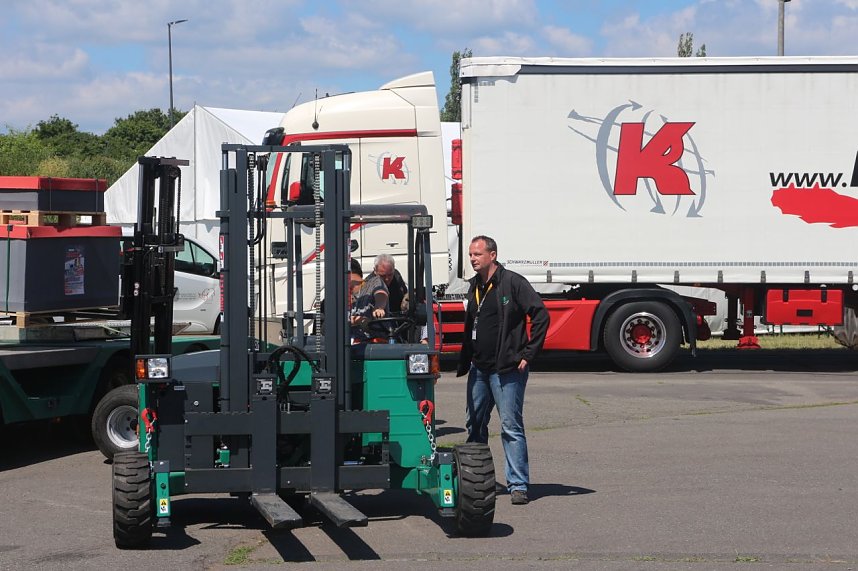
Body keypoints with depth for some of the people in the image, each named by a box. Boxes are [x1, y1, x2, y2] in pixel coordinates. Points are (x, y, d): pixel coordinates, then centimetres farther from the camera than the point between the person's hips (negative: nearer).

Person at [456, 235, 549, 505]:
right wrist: (464, 362, 16)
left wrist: (528, 354, -14)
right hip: (479, 368, 8)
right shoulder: (475, 286, 13)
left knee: (511, 427, -7)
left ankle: (518, 485, -4)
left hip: (507, 369, -8)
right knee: (475, 425, 13)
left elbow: (540, 315, -13)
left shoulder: (512, 283, -10)